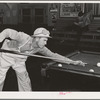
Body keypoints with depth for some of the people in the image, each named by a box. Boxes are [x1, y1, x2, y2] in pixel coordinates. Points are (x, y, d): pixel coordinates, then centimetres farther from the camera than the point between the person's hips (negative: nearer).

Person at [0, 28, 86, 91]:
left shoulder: (40, 48, -18)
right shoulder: (25, 38, -35)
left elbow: (53, 55, -14)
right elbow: (8, 32, -28)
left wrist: (72, 62, -18)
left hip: (19, 60, 4)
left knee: (25, 81, -1)